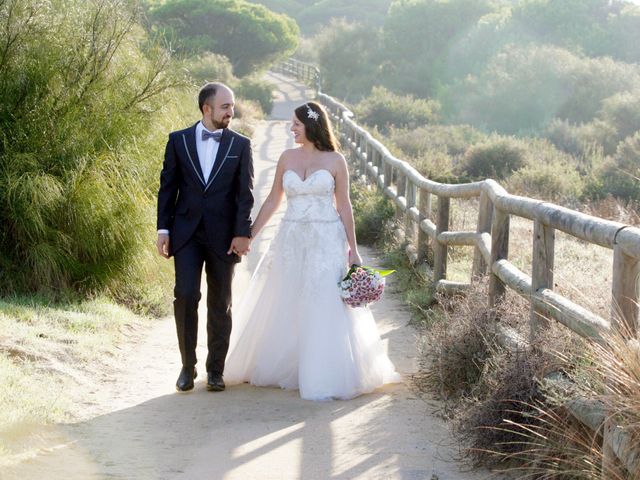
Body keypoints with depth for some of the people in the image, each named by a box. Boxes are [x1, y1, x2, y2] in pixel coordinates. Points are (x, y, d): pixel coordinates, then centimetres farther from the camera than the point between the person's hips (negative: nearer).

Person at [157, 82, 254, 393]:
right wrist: (163, 229, 1)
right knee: (185, 296, -10)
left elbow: (245, 194, 0)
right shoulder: (178, 140, 4)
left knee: (220, 304, 6)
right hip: (187, 233, 0)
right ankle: (188, 365, 6)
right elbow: (167, 187, 6)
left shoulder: (240, 145, 3)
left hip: (223, 236, 0)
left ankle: (215, 369, 18)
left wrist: (242, 234, -9)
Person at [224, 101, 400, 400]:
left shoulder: (335, 161, -2)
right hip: (291, 240, 4)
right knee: (284, 308, 8)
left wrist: (353, 249, -1)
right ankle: (281, 368, 24)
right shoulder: (287, 158, 7)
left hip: (326, 241, -3)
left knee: (324, 309, -3)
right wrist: (249, 236, 8)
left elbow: (344, 206, 0)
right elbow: (273, 201, 11)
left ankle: (325, 378, 5)